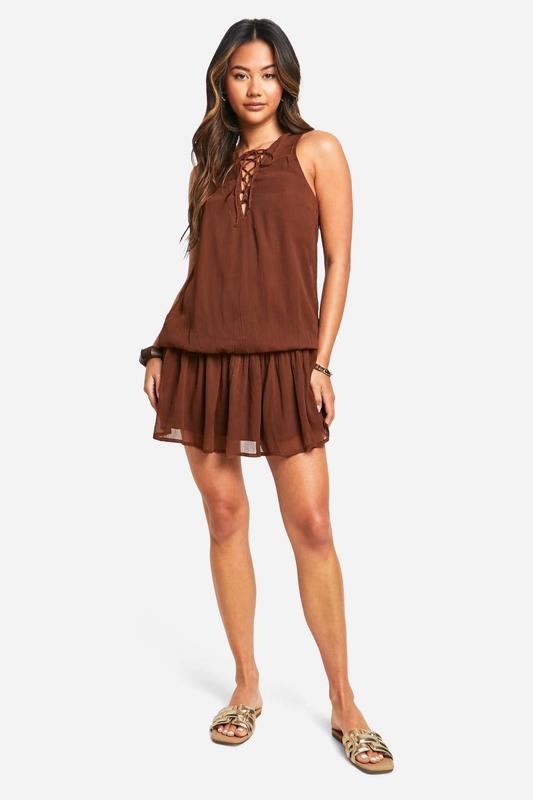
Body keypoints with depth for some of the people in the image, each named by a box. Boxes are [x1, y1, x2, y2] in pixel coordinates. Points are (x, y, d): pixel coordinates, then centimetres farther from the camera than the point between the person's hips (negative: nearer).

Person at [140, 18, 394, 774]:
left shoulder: (317, 151, 4)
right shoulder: (209, 165, 15)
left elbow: (338, 262, -1)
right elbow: (198, 270, 16)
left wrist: (321, 362, -8)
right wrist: (159, 348, 8)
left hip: (281, 361, -4)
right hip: (201, 359, 4)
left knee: (311, 526, -5)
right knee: (225, 518, 6)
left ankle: (345, 705, 10)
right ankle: (247, 685, 21)